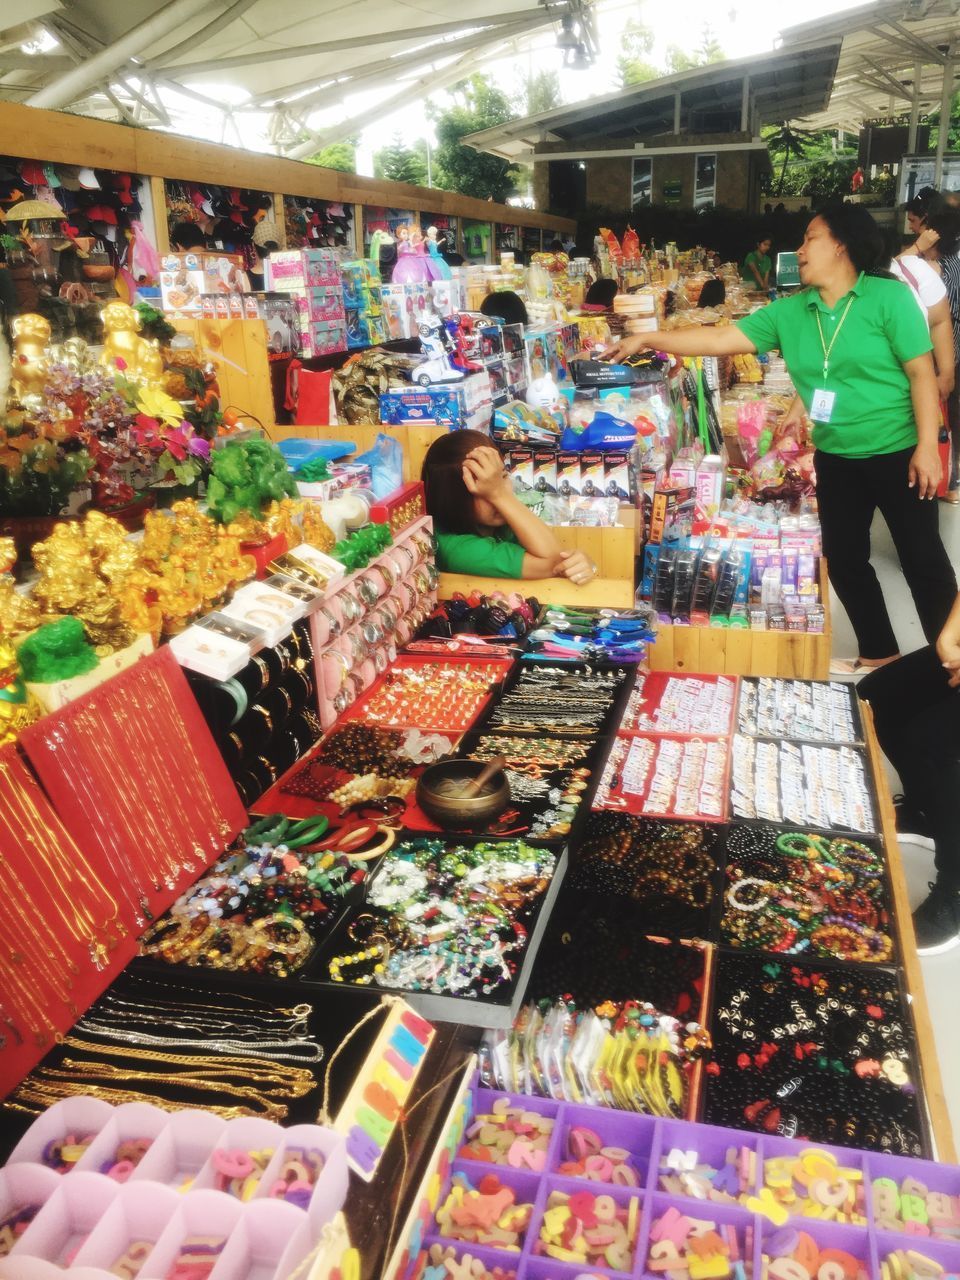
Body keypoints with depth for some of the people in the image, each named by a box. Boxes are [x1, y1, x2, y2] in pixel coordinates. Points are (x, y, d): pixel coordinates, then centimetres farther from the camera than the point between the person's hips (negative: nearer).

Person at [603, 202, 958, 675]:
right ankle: (878, 653, 31)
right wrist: (647, 339, -6)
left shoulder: (889, 297, -12)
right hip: (835, 459, 6)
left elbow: (922, 373, -12)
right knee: (844, 560, 13)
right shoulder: (790, 312, 2)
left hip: (897, 454, -5)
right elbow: (721, 339, -1)